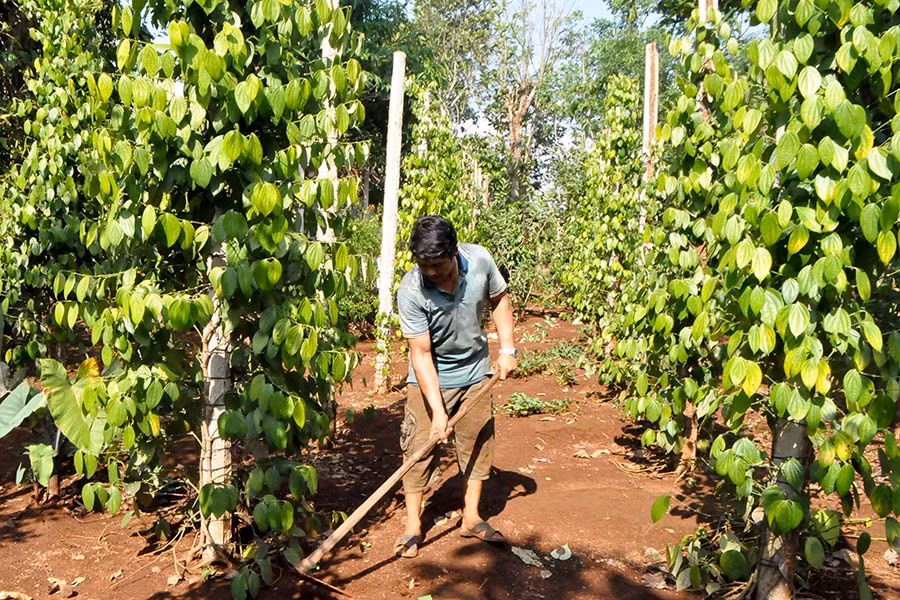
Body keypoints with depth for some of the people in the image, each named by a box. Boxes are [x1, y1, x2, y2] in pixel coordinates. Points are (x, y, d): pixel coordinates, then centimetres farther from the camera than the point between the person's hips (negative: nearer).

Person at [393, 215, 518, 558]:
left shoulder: (479, 260, -19)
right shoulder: (411, 292, -29)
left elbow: (499, 299, 1)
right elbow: (421, 354, -25)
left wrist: (507, 348, -6)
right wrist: (437, 409, -28)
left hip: (475, 374, 4)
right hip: (430, 379, -3)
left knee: (478, 443, 11)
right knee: (419, 449, -1)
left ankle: (471, 518, 27)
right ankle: (412, 526, 17)